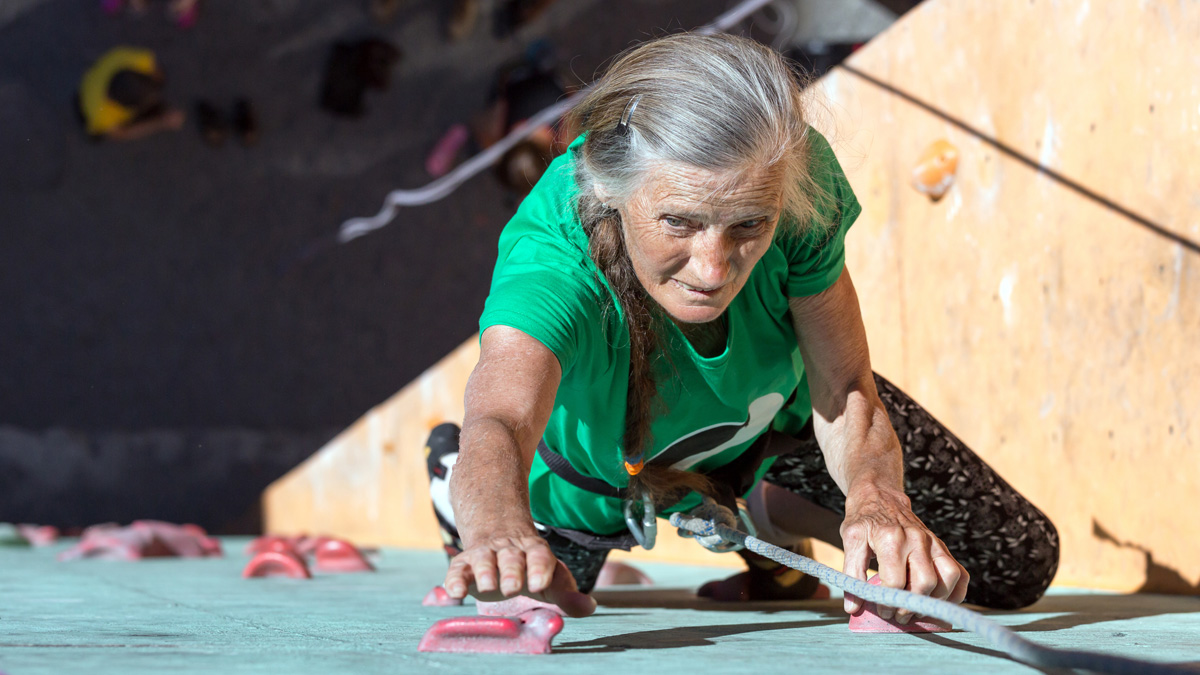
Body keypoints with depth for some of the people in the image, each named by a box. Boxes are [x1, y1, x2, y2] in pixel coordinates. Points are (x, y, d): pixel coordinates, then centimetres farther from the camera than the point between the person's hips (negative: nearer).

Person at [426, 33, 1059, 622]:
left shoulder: (798, 183, -38)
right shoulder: (553, 261, -49)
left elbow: (845, 391, -31)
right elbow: (499, 422, -68)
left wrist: (876, 496, -54)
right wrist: (502, 533, -92)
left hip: (777, 411, 3)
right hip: (598, 473, -2)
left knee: (1017, 568, 8)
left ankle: (771, 514, 28)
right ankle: (455, 471, 46)